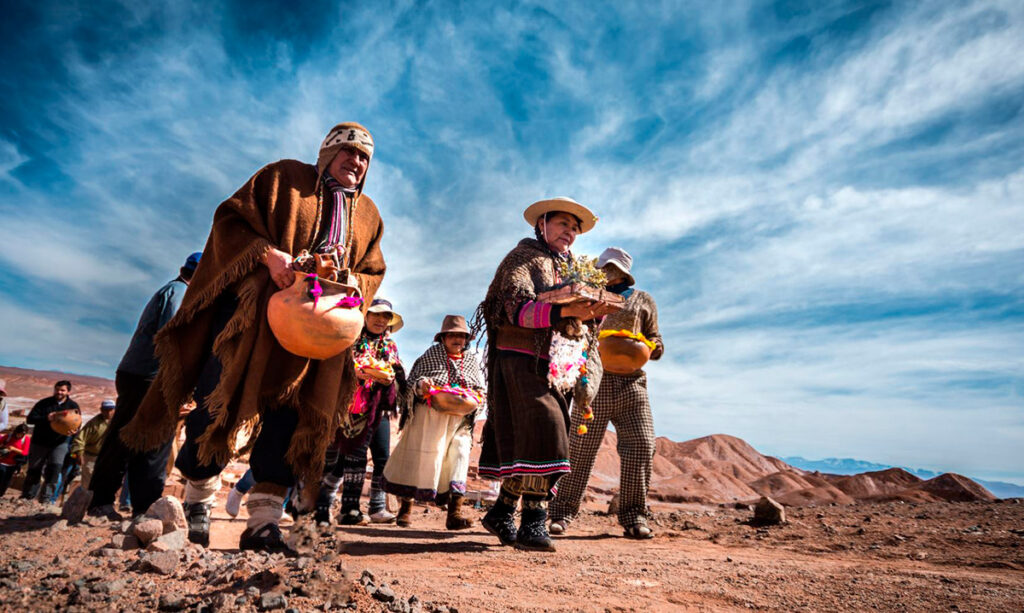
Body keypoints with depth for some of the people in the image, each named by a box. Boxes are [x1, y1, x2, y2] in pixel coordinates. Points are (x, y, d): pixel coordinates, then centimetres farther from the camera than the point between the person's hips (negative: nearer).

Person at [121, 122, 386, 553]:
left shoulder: (368, 215, 18)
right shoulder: (283, 177, 8)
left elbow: (373, 272, 18)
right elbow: (231, 218, 1)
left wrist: (353, 283, -6)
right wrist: (269, 254, -17)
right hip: (256, 313, -2)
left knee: (293, 418, -3)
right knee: (222, 400, -1)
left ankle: (263, 521, 2)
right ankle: (197, 500, 21)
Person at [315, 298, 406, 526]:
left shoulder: (391, 347, 17)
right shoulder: (351, 340, 4)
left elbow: (401, 380, 13)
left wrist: (391, 379, -8)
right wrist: (353, 372, -19)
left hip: (380, 408, 4)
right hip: (355, 406, -4)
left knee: (383, 456, 1)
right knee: (356, 454, -6)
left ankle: (378, 508, 11)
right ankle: (350, 509, 3)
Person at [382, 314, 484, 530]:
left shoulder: (472, 360, 14)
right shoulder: (431, 354, 6)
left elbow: (481, 388, 18)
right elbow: (412, 380, 4)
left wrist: (478, 395, -5)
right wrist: (421, 384, -18)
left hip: (459, 419, 2)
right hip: (429, 415, -2)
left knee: (459, 457, -9)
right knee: (419, 458, 2)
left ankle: (454, 513, -7)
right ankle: (406, 507, 19)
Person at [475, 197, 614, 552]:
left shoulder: (571, 268, 24)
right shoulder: (524, 257, 3)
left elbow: (583, 325, 20)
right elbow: (518, 308, -14)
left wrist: (595, 312, -4)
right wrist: (566, 311, -27)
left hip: (559, 370, 7)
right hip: (522, 360, -7)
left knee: (523, 443, 6)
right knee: (542, 430, -18)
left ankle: (501, 513, 17)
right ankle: (533, 523, -12)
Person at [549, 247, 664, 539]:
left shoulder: (643, 300, 18)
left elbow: (656, 342, 16)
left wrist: (650, 346, -6)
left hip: (630, 381, 1)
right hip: (593, 380, -1)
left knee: (641, 447, -6)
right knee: (579, 448, -3)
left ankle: (634, 518, 7)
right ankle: (562, 513, 6)